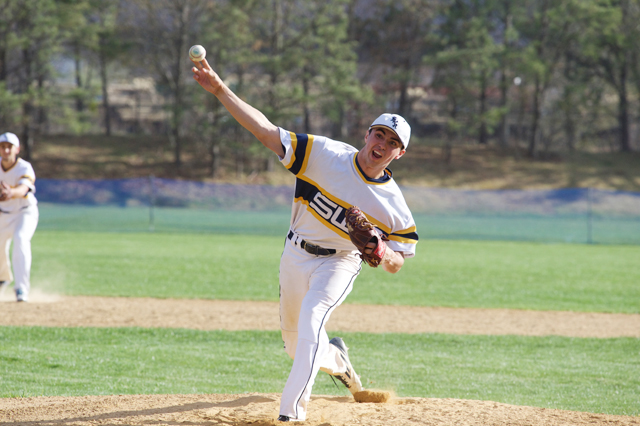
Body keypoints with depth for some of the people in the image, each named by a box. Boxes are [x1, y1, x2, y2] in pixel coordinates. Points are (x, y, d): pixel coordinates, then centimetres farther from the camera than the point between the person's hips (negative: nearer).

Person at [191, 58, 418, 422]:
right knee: (296, 344, 15)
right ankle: (334, 358, 52)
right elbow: (267, 132, -19)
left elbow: (397, 265, -4)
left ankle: (292, 411, -33)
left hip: (340, 262, -3)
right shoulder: (326, 154, -17)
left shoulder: (393, 205, -15)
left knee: (313, 315, -30)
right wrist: (220, 89, -28)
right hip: (296, 256, 3)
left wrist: (382, 253, -29)